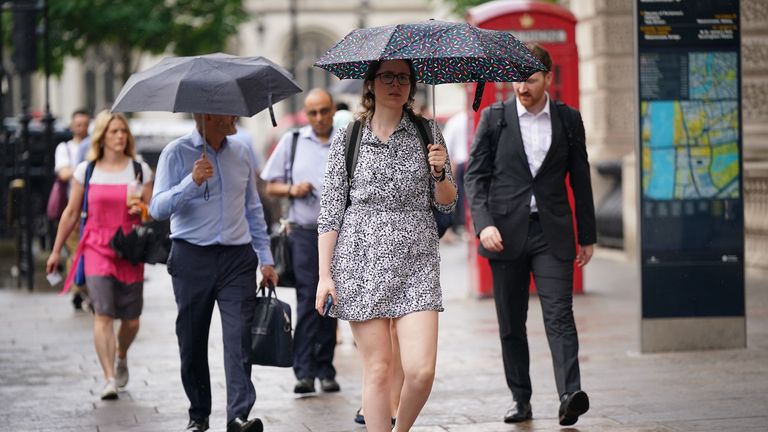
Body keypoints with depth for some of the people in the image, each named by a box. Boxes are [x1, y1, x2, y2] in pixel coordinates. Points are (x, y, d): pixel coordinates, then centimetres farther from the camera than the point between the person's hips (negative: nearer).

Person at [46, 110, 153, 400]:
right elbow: (71, 213, 11)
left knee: (131, 320, 6)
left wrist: (141, 209, -13)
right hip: (97, 247, -1)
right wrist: (57, 250, 15)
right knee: (103, 314, -16)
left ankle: (121, 357, 38)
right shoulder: (86, 171, 3)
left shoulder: (140, 170, 5)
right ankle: (109, 379, -18)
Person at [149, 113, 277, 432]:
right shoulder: (176, 153, -2)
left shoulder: (242, 153, 11)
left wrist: (265, 258, 15)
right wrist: (192, 182, -23)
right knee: (192, 343, 5)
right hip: (192, 258, -2)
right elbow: (158, 208, -9)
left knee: (239, 337, -12)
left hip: (237, 258, 2)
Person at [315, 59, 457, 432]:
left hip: (416, 260, 1)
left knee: (421, 370, -9)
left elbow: (447, 204, 11)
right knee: (377, 369, -1)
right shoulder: (347, 140, 5)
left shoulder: (427, 133, 9)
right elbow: (330, 212, 4)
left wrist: (439, 172, -10)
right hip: (362, 259, -1)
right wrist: (325, 274, -2)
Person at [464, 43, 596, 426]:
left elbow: (580, 179, 11)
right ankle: (520, 399, 15)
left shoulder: (568, 119, 6)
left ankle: (569, 395, -23)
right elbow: (475, 175, 2)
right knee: (511, 323, 6)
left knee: (559, 315, -13)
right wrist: (484, 223, -13)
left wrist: (587, 236, 12)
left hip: (552, 233, -1)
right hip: (506, 233, 1)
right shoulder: (494, 118, 3)